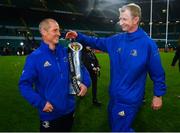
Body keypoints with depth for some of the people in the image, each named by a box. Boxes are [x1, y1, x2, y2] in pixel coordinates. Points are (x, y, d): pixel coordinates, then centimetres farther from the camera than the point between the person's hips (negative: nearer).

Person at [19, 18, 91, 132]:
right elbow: (24, 84, -14)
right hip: (50, 114, -4)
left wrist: (86, 82, -8)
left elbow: (80, 67, 9)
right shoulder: (35, 57, -15)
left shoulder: (66, 52, -2)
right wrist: (41, 103, -22)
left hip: (69, 109, 5)